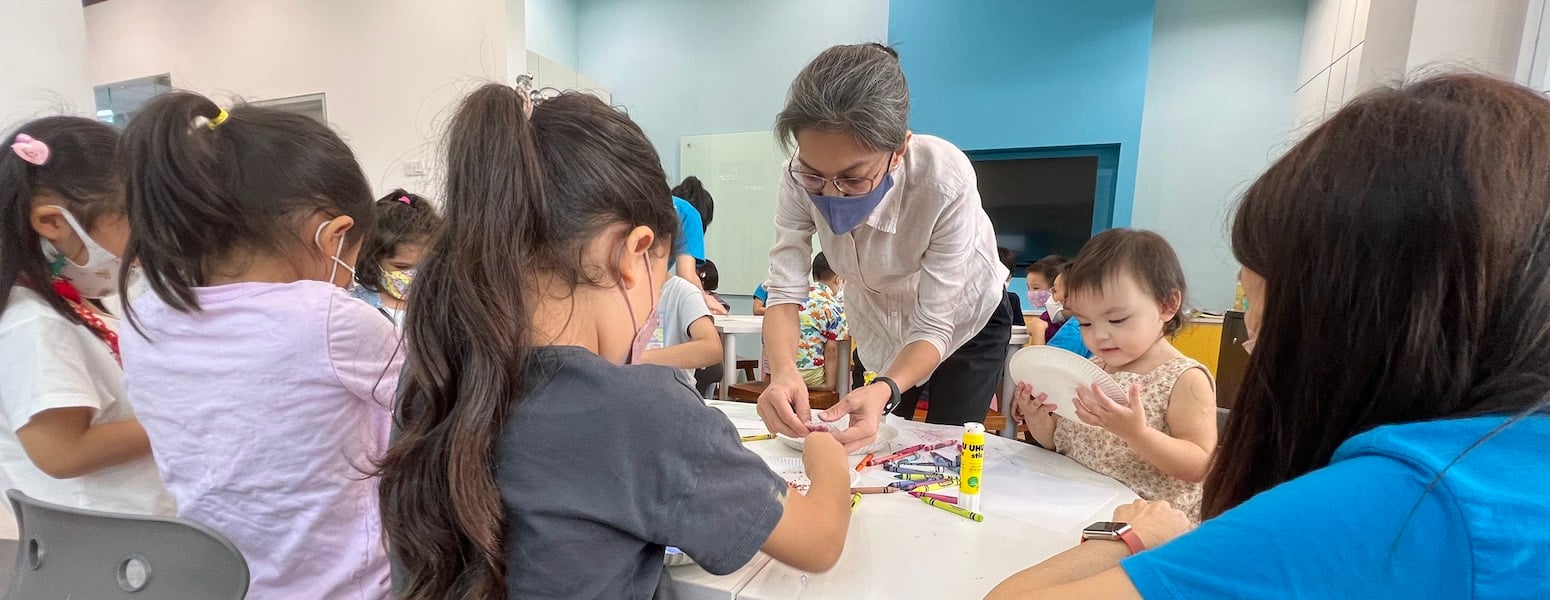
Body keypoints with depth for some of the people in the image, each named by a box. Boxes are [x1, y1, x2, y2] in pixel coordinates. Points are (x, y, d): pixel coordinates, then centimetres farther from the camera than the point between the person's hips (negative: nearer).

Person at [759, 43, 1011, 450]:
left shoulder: (945, 181, -38)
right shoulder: (801, 181, -30)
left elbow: (934, 326, -34)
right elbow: (785, 291, -28)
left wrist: (884, 391, -52)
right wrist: (783, 371, -48)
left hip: (962, 320, -3)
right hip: (879, 319, 3)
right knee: (875, 444, 17)